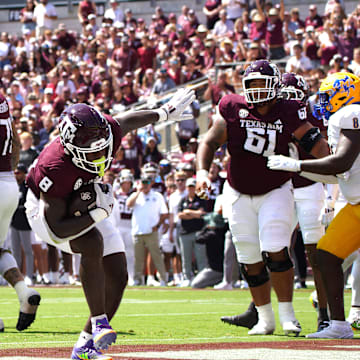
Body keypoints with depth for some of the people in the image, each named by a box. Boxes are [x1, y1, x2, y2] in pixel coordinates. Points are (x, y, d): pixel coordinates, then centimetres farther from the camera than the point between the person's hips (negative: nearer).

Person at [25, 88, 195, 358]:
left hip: (86, 209, 7)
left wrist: (166, 112, 18)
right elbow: (57, 230, -37)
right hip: (47, 211, -7)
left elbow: (129, 121, 1)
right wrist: (100, 212, -39)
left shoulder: (106, 132, -26)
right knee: (92, 243, -36)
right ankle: (99, 323, -28)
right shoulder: (55, 169, -40)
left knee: (117, 277, -2)